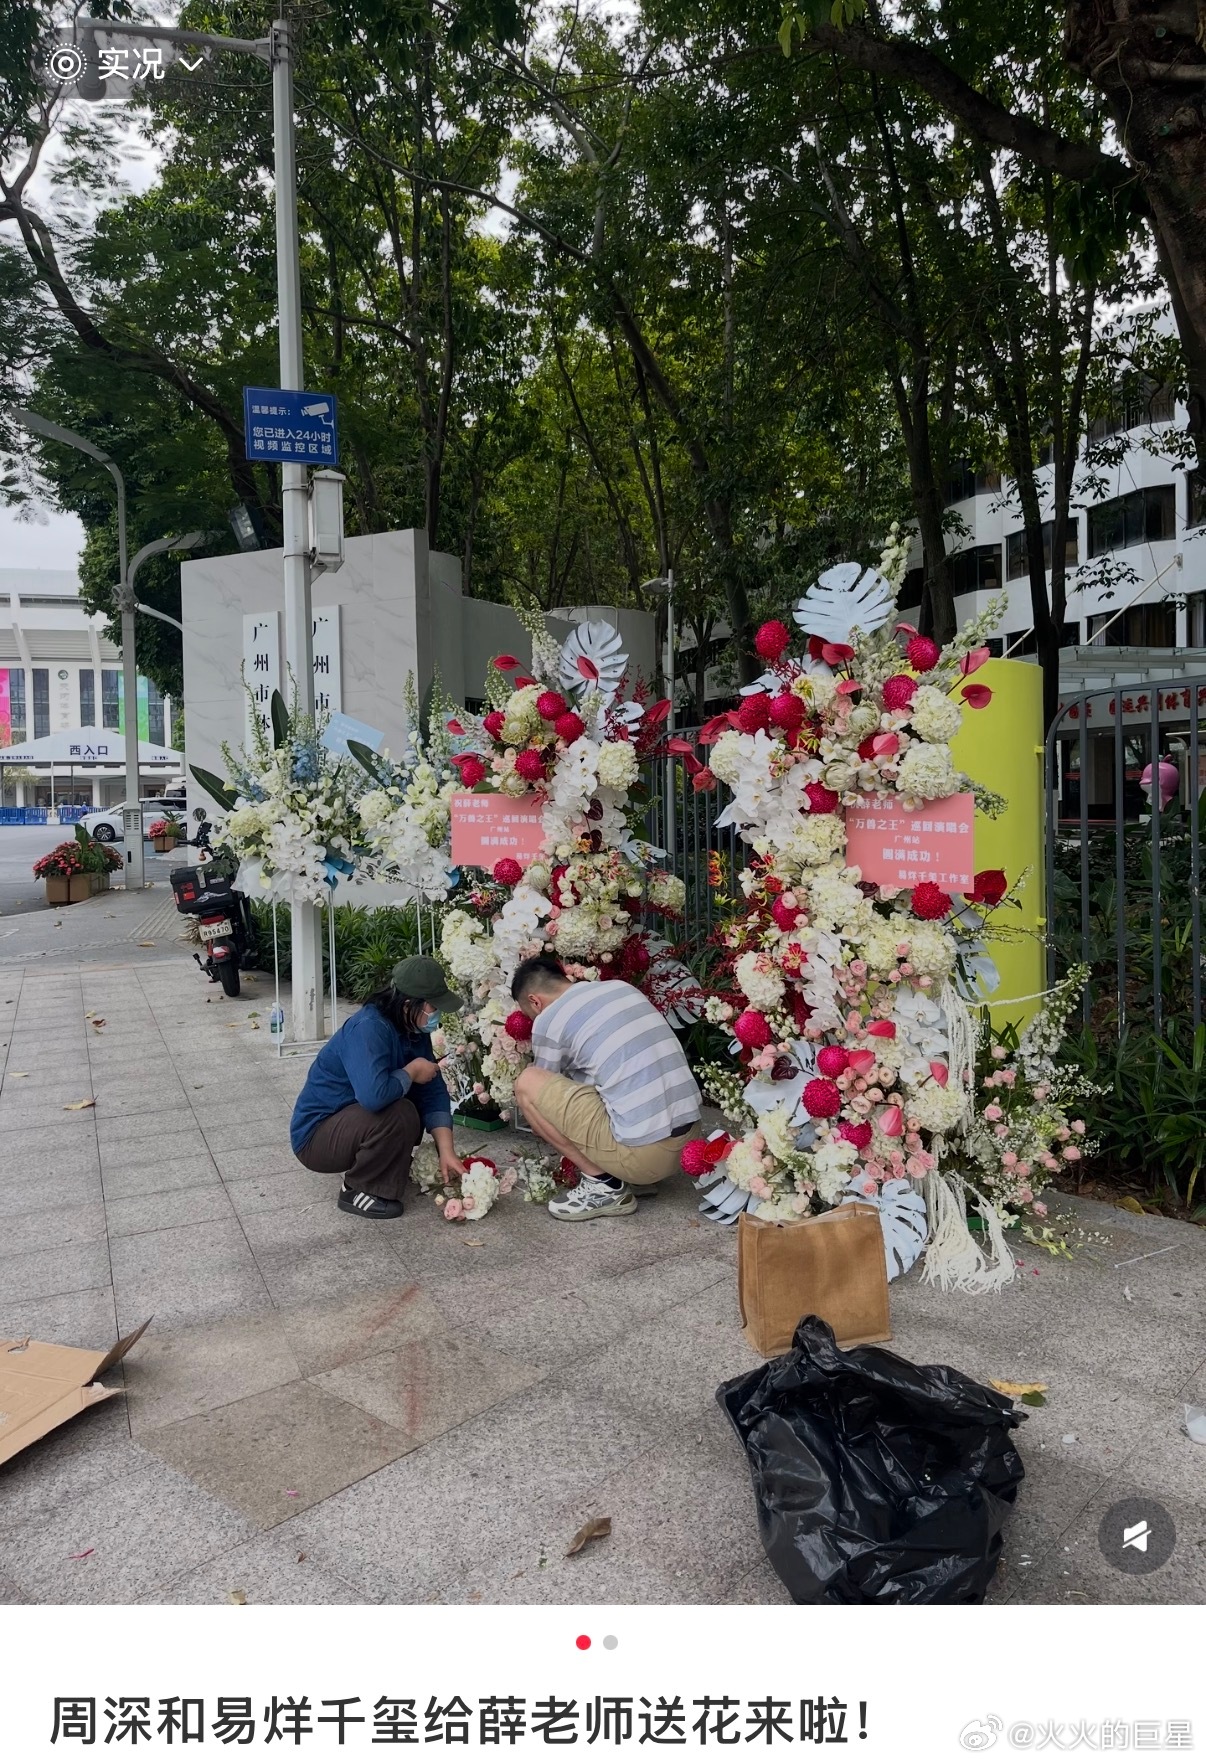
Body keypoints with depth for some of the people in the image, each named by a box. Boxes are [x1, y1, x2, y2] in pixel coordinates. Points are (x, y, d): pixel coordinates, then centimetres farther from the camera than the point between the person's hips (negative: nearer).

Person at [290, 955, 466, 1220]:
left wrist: (446, 1151, -14)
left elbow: (433, 1091, -5)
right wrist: (412, 1071, -25)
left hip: (350, 1119, 8)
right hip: (315, 1136, -8)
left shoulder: (413, 1030, -4)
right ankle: (357, 1191, -8)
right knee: (398, 1115, -29)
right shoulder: (368, 1029, -29)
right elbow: (373, 1096, -44)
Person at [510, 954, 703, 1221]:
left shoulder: (550, 1019, -4)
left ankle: (603, 1185, 1)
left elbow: (548, 1089, 14)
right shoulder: (622, 987, 16)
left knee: (527, 1083, 0)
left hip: (644, 1152, -8)